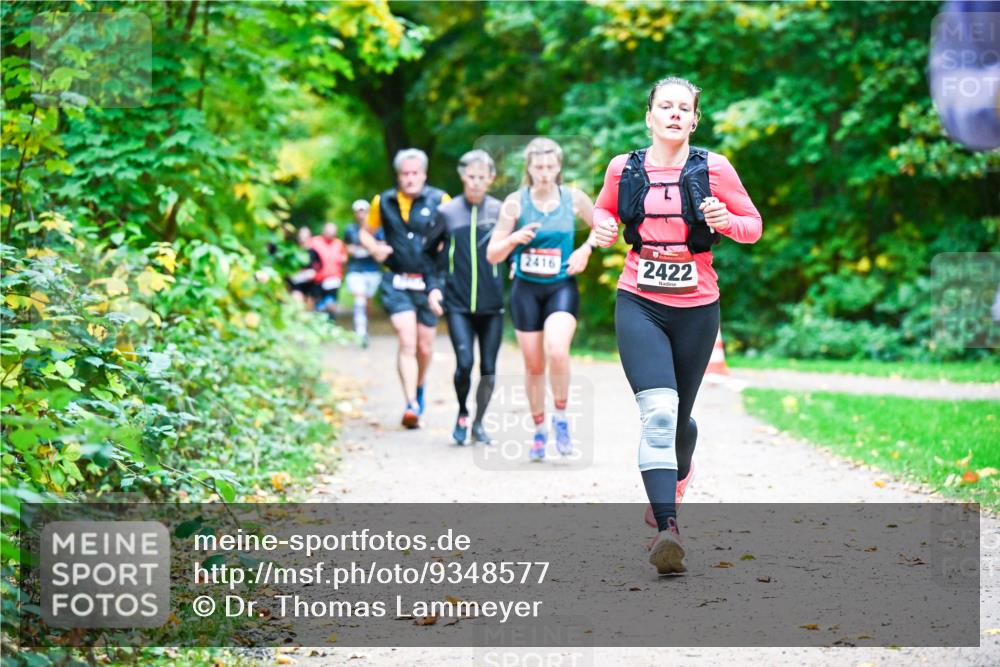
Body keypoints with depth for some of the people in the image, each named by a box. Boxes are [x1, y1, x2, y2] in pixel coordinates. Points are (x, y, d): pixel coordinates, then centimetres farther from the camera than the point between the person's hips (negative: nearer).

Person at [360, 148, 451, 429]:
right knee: (407, 342, -15)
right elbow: (366, 232, 17)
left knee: (425, 347, 11)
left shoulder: (439, 200, -2)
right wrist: (375, 248, -4)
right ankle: (411, 405, -18)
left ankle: (418, 390, 39)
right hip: (396, 282, 0)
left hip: (428, 282, 1)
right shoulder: (383, 202, 4)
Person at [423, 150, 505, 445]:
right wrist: (433, 286, 1)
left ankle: (479, 423, 23)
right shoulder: (447, 212, 2)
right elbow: (428, 252, 11)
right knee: (465, 363, -13)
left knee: (488, 369, 4)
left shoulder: (500, 211, 2)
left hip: (492, 303, 1)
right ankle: (462, 414, 13)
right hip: (458, 303, -1)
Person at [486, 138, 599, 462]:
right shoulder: (515, 202, -4)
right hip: (526, 289, 1)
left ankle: (560, 417, -3)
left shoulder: (574, 199, -2)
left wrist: (586, 249, -2)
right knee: (533, 365, 6)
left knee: (557, 351, -25)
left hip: (562, 287, -1)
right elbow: (492, 254, -1)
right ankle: (539, 430, 24)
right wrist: (515, 238, -20)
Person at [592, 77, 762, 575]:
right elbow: (604, 208, 22)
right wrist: (603, 226, -1)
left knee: (679, 416, 13)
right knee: (658, 412, -19)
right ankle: (668, 529, -26)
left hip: (696, 309, 1)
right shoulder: (623, 169, 2)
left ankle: (678, 475, 49)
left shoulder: (713, 169, -2)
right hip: (639, 305, -1)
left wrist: (726, 221, -16)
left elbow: (754, 225, 5)